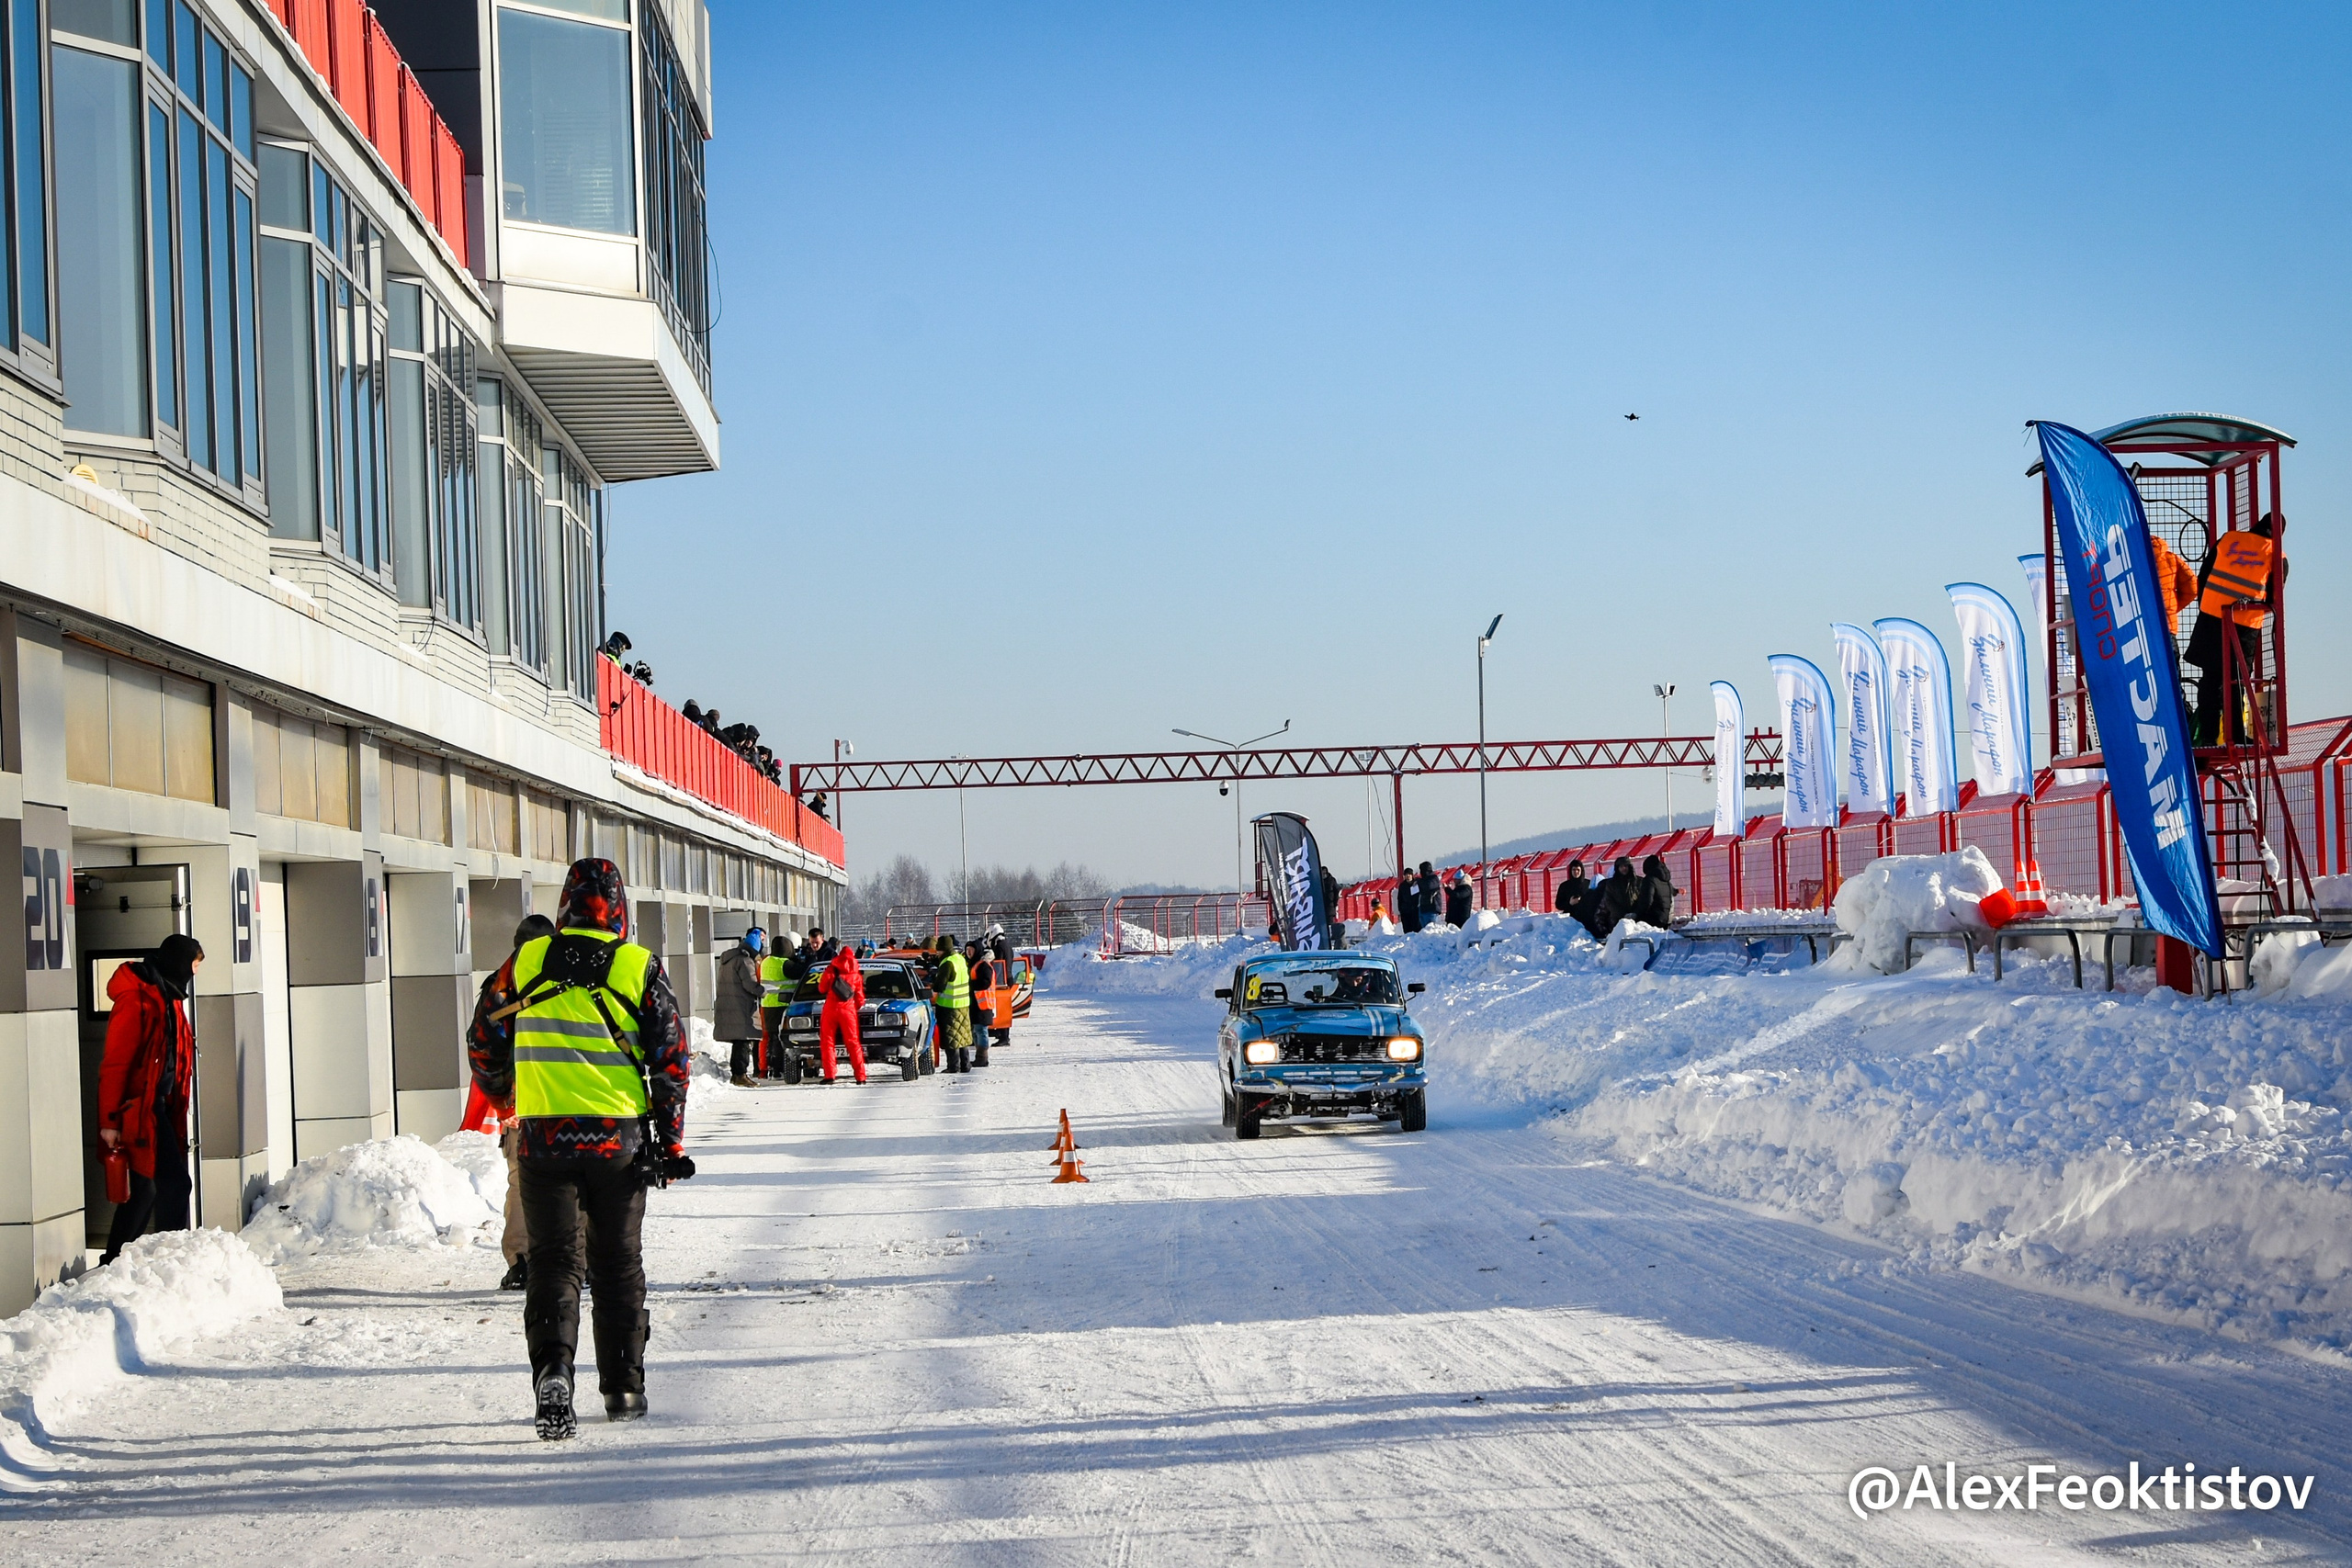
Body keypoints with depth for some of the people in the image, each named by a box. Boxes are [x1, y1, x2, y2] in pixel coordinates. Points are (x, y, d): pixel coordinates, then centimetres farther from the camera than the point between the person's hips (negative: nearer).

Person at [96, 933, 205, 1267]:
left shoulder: (168, 998, 18)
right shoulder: (135, 999, -13)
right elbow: (115, 1062, -16)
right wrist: (110, 1120, -19)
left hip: (161, 1105, 10)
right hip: (140, 1106, -10)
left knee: (146, 1187, 14)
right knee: (174, 1182, -16)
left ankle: (114, 1262, 25)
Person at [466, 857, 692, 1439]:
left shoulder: (526, 963, 1)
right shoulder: (641, 969, -2)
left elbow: (484, 1043, 10)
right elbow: (671, 1062, -1)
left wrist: (501, 1094, 30)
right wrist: (671, 1144, 7)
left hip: (544, 1137, 0)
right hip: (620, 1141, 0)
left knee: (555, 1259, 4)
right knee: (619, 1264, 13)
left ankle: (553, 1367, -18)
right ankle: (623, 1389, 18)